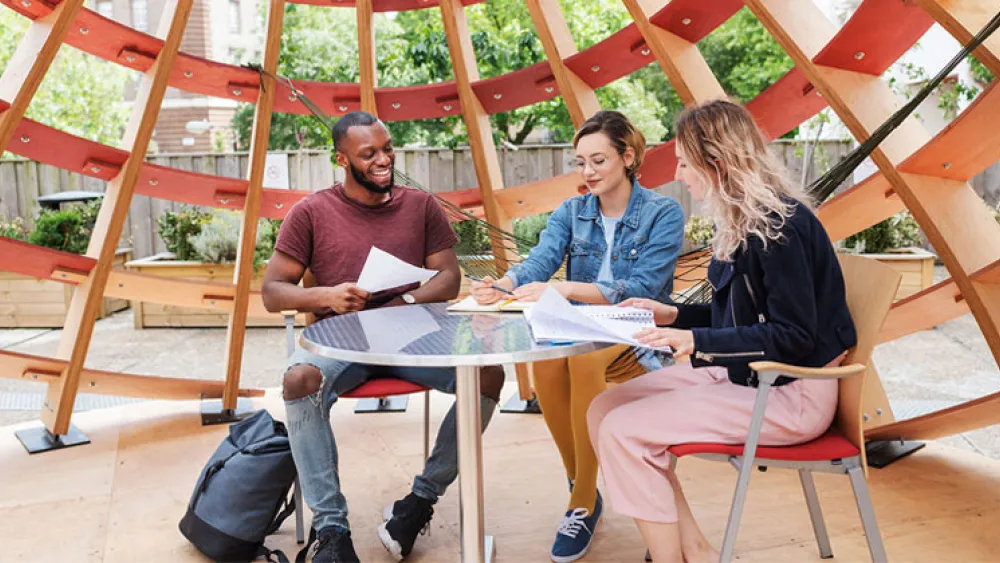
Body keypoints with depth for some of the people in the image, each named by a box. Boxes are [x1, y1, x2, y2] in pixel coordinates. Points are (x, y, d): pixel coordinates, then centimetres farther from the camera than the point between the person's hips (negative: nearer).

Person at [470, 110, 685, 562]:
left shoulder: (663, 214, -4)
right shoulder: (571, 212, 8)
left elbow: (641, 289, -17)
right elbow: (538, 263, -9)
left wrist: (563, 289, -29)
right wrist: (500, 286, -32)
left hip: (638, 339, -3)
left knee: (583, 359, -35)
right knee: (545, 362, -31)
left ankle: (583, 502, -19)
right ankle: (579, 485, -9)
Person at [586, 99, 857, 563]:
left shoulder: (779, 223, -19)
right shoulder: (743, 219, 8)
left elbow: (794, 336, -21)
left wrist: (697, 342, -27)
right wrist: (674, 315, 7)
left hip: (789, 395, -9)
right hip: (739, 372, 9)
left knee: (624, 431, -20)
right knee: (604, 410, -4)